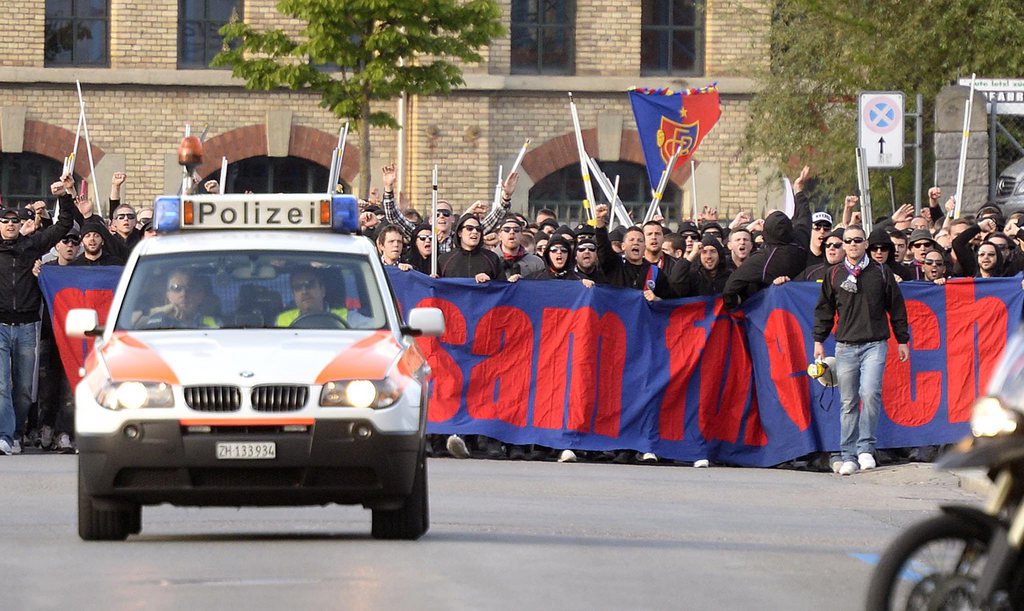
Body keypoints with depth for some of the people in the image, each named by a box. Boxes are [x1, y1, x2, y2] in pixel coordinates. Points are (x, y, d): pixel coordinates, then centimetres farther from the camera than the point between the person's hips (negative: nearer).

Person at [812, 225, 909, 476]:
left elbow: (896, 308, 12)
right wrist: (819, 340, 10)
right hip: (845, 346, 2)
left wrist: (902, 340, 13)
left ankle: (865, 448, -10)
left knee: (870, 392, -19)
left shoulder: (881, 273, 6)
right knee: (848, 402, 1)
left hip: (874, 344, -2)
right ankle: (848, 456, 5)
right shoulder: (834, 275, 10)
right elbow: (824, 310, 16)